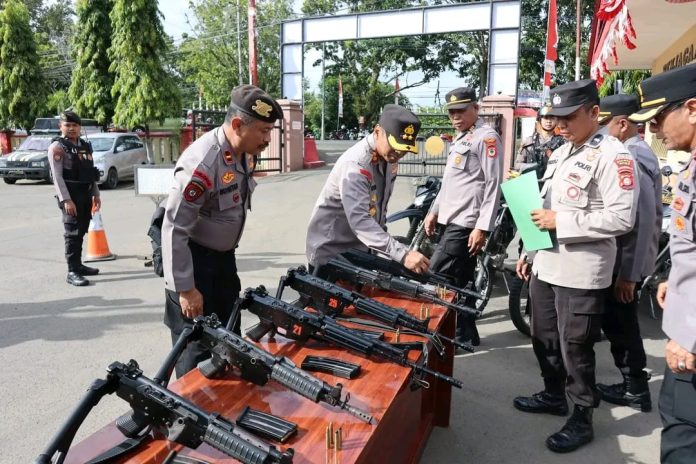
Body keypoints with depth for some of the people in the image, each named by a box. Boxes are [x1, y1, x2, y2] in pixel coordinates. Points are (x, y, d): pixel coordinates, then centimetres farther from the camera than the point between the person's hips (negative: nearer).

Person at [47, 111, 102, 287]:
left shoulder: (85, 146, 14)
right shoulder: (57, 147, -7)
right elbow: (57, 176, -14)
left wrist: (95, 194, 13)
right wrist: (66, 200, -22)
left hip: (86, 195, 7)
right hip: (71, 195, -7)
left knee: (81, 232, 13)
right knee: (72, 233, -7)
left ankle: (78, 265, 24)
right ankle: (72, 272, -4)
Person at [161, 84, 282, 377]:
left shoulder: (244, 151, -2)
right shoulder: (202, 163, -29)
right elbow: (175, 229, -26)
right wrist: (185, 288, -22)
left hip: (222, 254, 9)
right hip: (192, 258, -9)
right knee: (197, 348, 2)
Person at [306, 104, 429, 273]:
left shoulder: (389, 157, -2)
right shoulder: (355, 164, -29)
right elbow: (359, 221, -40)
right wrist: (403, 254, -47)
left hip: (360, 248, 8)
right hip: (330, 251, -8)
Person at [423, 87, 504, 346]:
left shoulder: (487, 137, -9)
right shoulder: (460, 139, 20)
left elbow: (493, 185, -16)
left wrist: (482, 227, -21)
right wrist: (434, 211, 22)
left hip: (466, 223, -9)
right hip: (453, 220, 9)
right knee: (459, 281, 12)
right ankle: (464, 335, 21)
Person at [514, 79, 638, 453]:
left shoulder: (613, 155, -12)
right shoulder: (560, 153, 14)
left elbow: (622, 218, -20)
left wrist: (561, 221, -19)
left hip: (580, 272, -8)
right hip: (546, 265, 8)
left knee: (575, 348, 3)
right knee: (544, 338, 19)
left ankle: (582, 419, 21)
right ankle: (553, 395, 40)